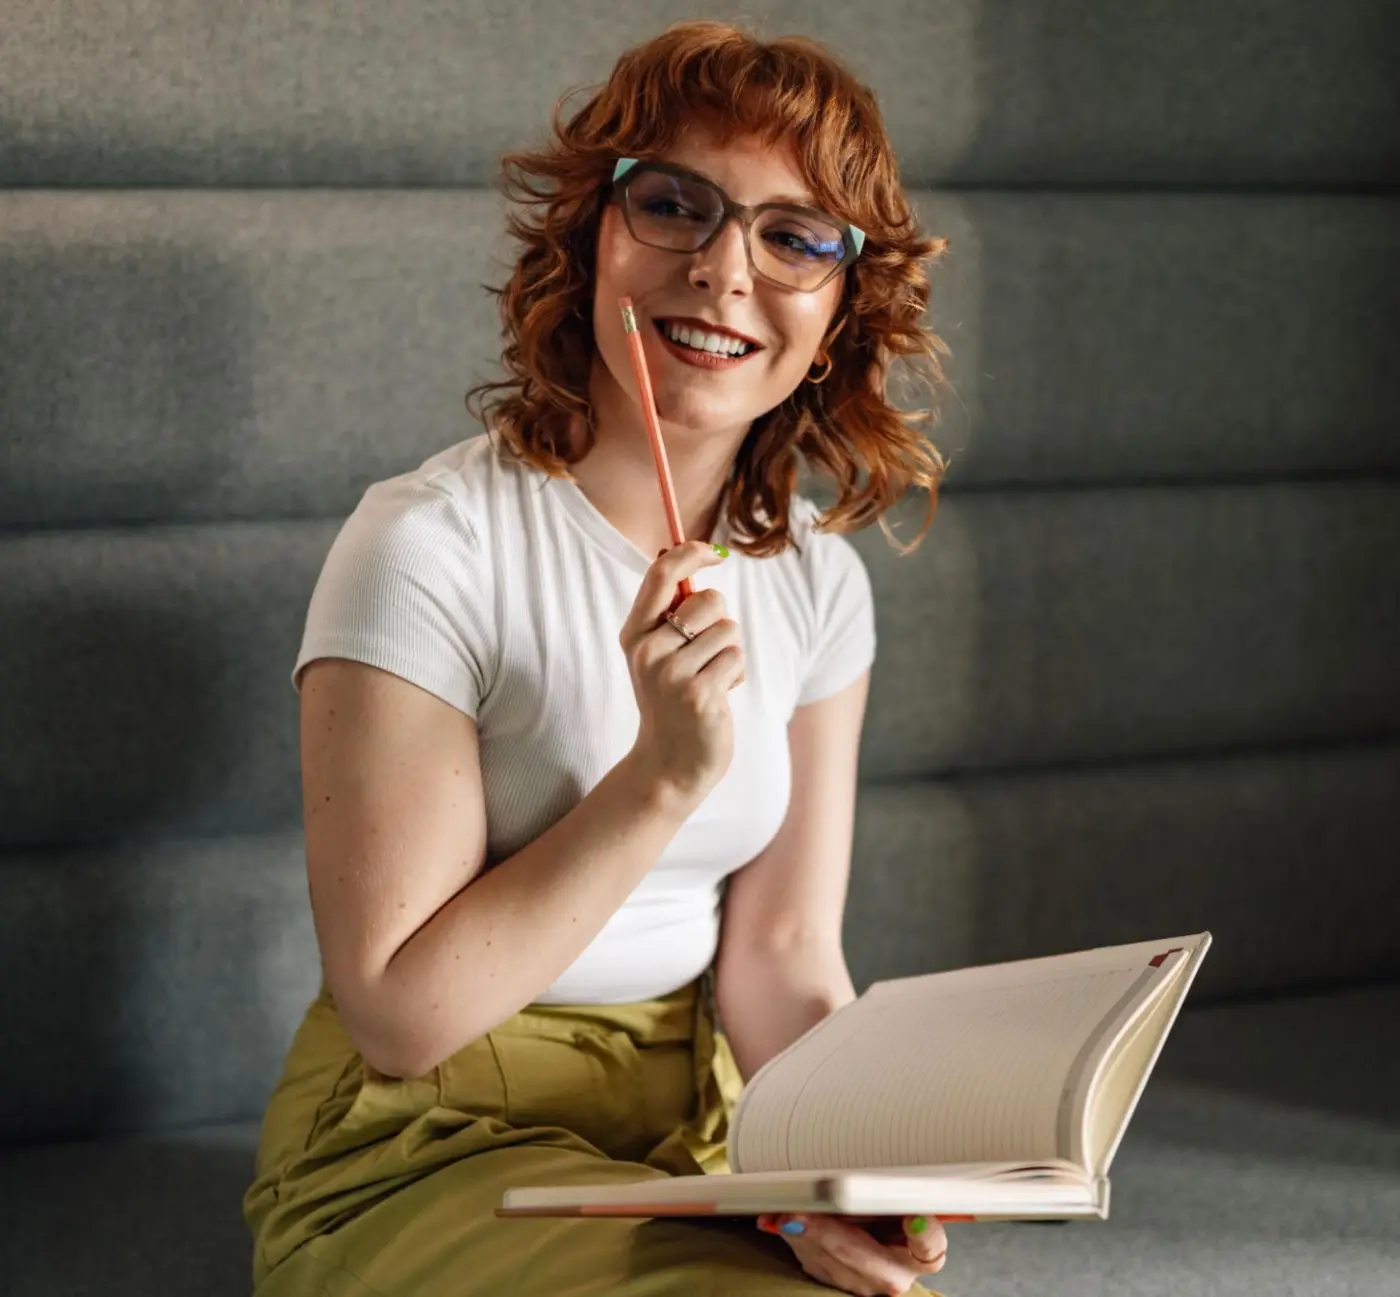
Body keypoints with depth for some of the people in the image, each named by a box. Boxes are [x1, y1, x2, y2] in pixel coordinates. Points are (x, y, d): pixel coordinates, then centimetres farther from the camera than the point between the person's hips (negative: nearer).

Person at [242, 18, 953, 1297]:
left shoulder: (817, 578, 4)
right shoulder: (430, 546, -16)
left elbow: (782, 952, 3)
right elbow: (399, 1015, -17)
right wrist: (669, 777, -25)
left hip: (698, 1132, 5)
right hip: (431, 1143, -5)